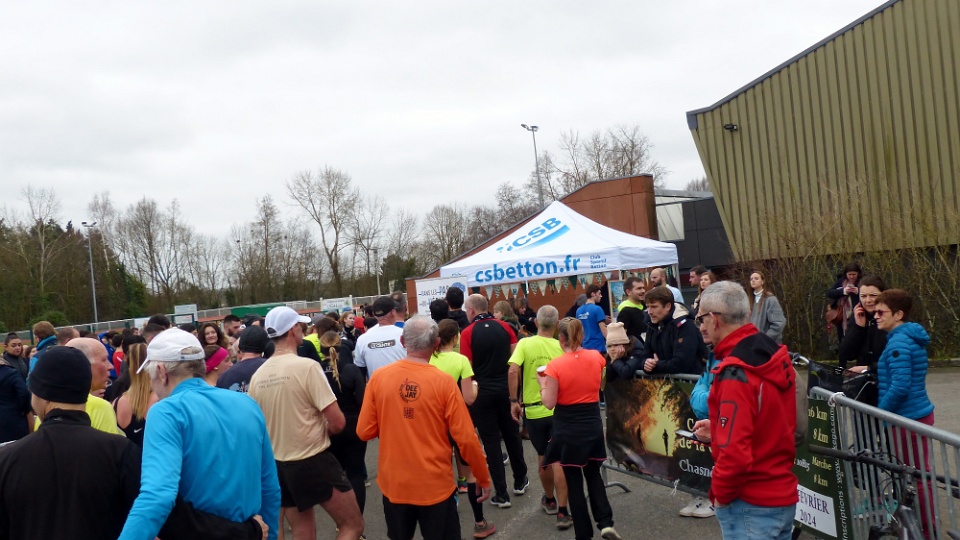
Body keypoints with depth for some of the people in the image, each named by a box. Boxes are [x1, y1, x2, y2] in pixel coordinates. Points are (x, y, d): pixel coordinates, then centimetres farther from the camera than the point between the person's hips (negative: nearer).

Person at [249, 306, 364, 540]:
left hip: (278, 465, 6)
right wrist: (323, 429, 3)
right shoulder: (307, 366, -16)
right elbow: (337, 422, -18)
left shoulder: (257, 375, 0)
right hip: (314, 461, -6)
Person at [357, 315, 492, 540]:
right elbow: (466, 439, -13)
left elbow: (365, 431, -2)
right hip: (435, 486, -3)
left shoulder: (378, 377, -8)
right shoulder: (443, 382, -15)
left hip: (393, 484, 3)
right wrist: (483, 478, 1)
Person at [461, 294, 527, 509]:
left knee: (491, 441, 4)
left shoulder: (468, 333, -11)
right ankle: (520, 481, 33)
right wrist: (514, 388, 14)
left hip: (482, 392, -3)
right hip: (506, 389, 3)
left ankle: (501, 494, 6)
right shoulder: (504, 327, 0)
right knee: (512, 435, 18)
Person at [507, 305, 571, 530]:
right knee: (559, 460, 2)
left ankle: (549, 500, 35)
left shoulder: (525, 343, -7)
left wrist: (514, 400, -10)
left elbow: (513, 371, -19)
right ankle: (562, 512, 0)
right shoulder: (561, 347, -5)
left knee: (543, 457, 18)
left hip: (533, 410, 1)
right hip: (557, 409, -1)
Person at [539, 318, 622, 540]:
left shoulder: (555, 365, -17)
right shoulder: (596, 357, -4)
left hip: (568, 429, -4)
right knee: (593, 474, 22)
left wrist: (542, 384, 2)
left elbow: (549, 403, -13)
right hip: (593, 425, 4)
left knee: (574, 481, 9)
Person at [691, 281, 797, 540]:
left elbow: (735, 453, -26)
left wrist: (721, 493, -11)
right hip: (783, 496, 8)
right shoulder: (777, 358, 3)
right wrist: (718, 431, 13)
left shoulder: (735, 374, -23)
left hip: (751, 505, -8)